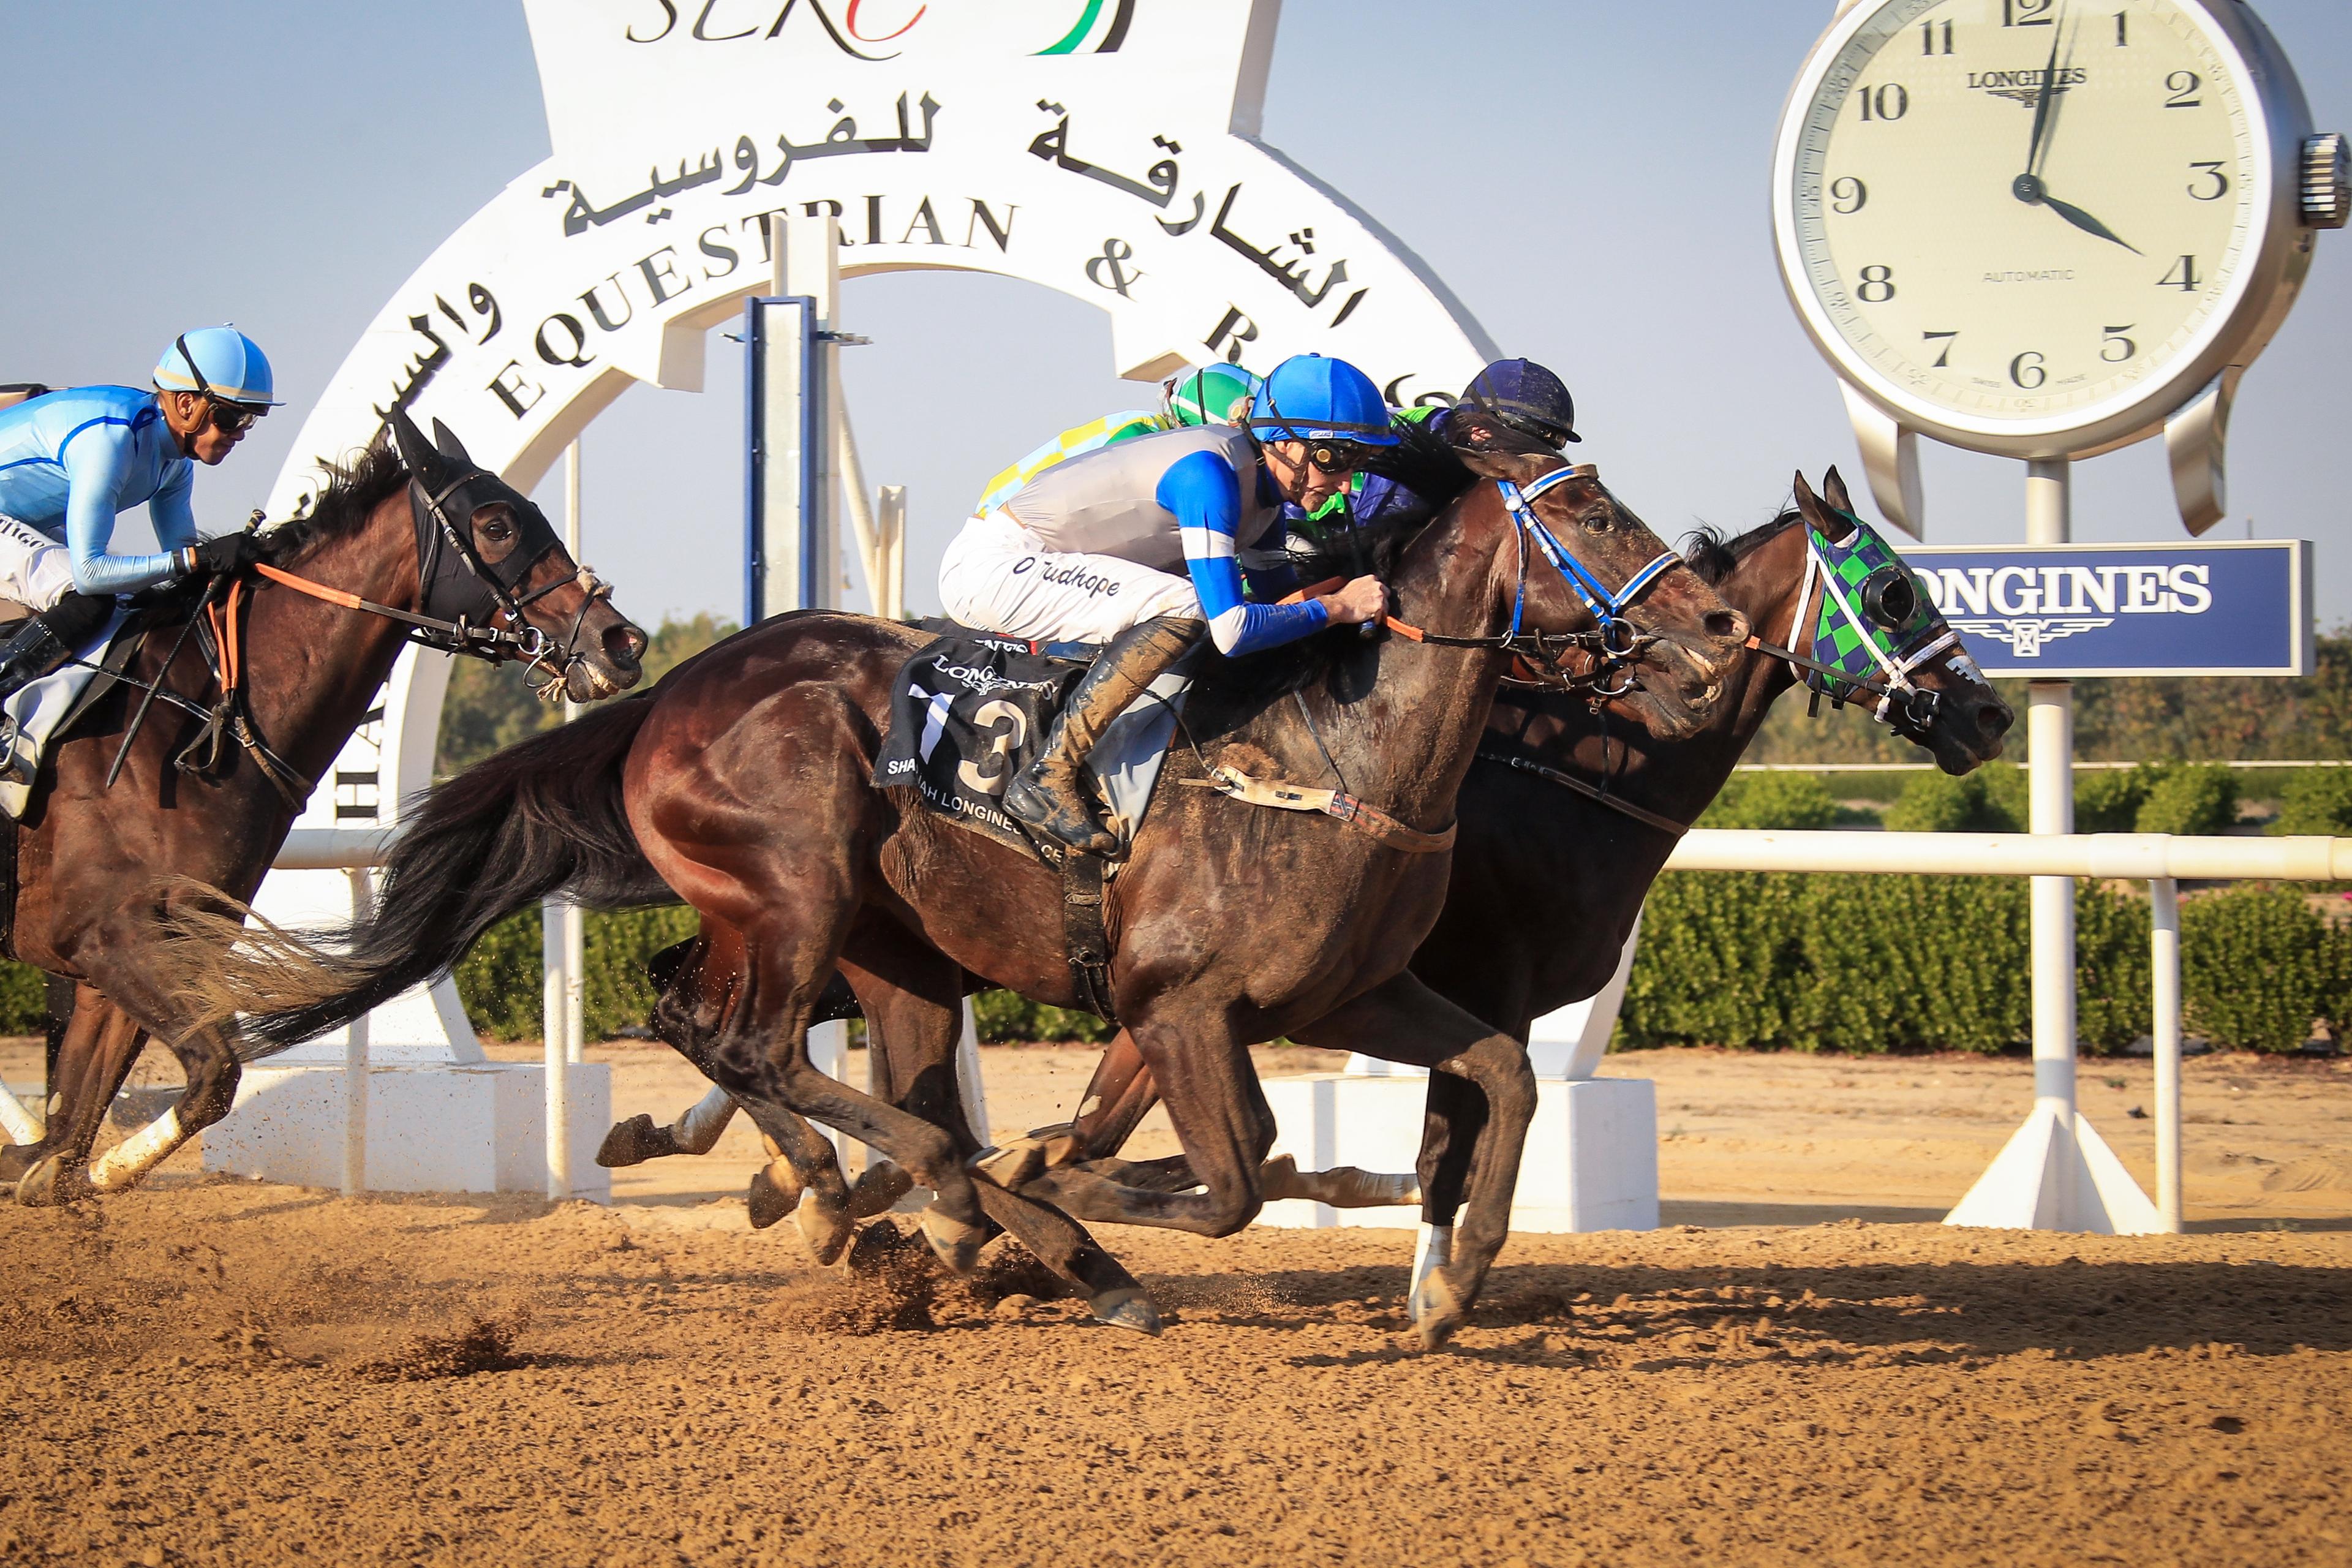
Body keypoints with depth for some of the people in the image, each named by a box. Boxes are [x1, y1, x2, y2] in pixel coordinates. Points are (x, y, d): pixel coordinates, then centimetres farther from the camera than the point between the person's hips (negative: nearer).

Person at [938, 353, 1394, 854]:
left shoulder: (1263, 482, 4)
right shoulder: (1209, 470, -25)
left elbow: (1282, 599, 19)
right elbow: (1233, 630, -30)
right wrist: (1336, 608, -19)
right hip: (989, 565, -10)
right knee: (1183, 608, -26)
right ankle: (1046, 779, -23)